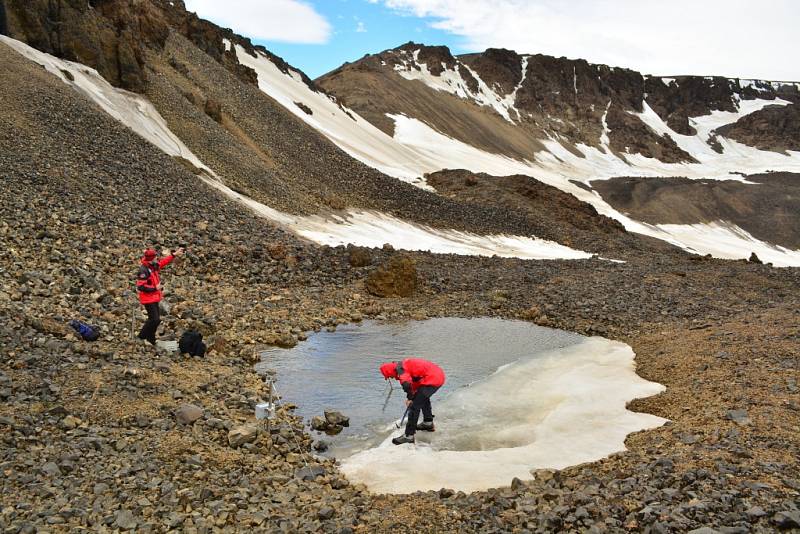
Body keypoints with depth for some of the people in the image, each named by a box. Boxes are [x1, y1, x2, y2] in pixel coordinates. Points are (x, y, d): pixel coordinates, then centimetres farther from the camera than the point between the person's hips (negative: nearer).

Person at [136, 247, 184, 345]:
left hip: (154, 297, 9)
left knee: (155, 319, 16)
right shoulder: (143, 270, -24)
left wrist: (174, 254, 16)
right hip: (148, 299, -9)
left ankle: (150, 338, 30)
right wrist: (155, 288, -20)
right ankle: (142, 337, 9)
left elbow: (163, 262, 22)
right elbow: (141, 286, -26)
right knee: (155, 319, -9)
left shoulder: (154, 265, 3)